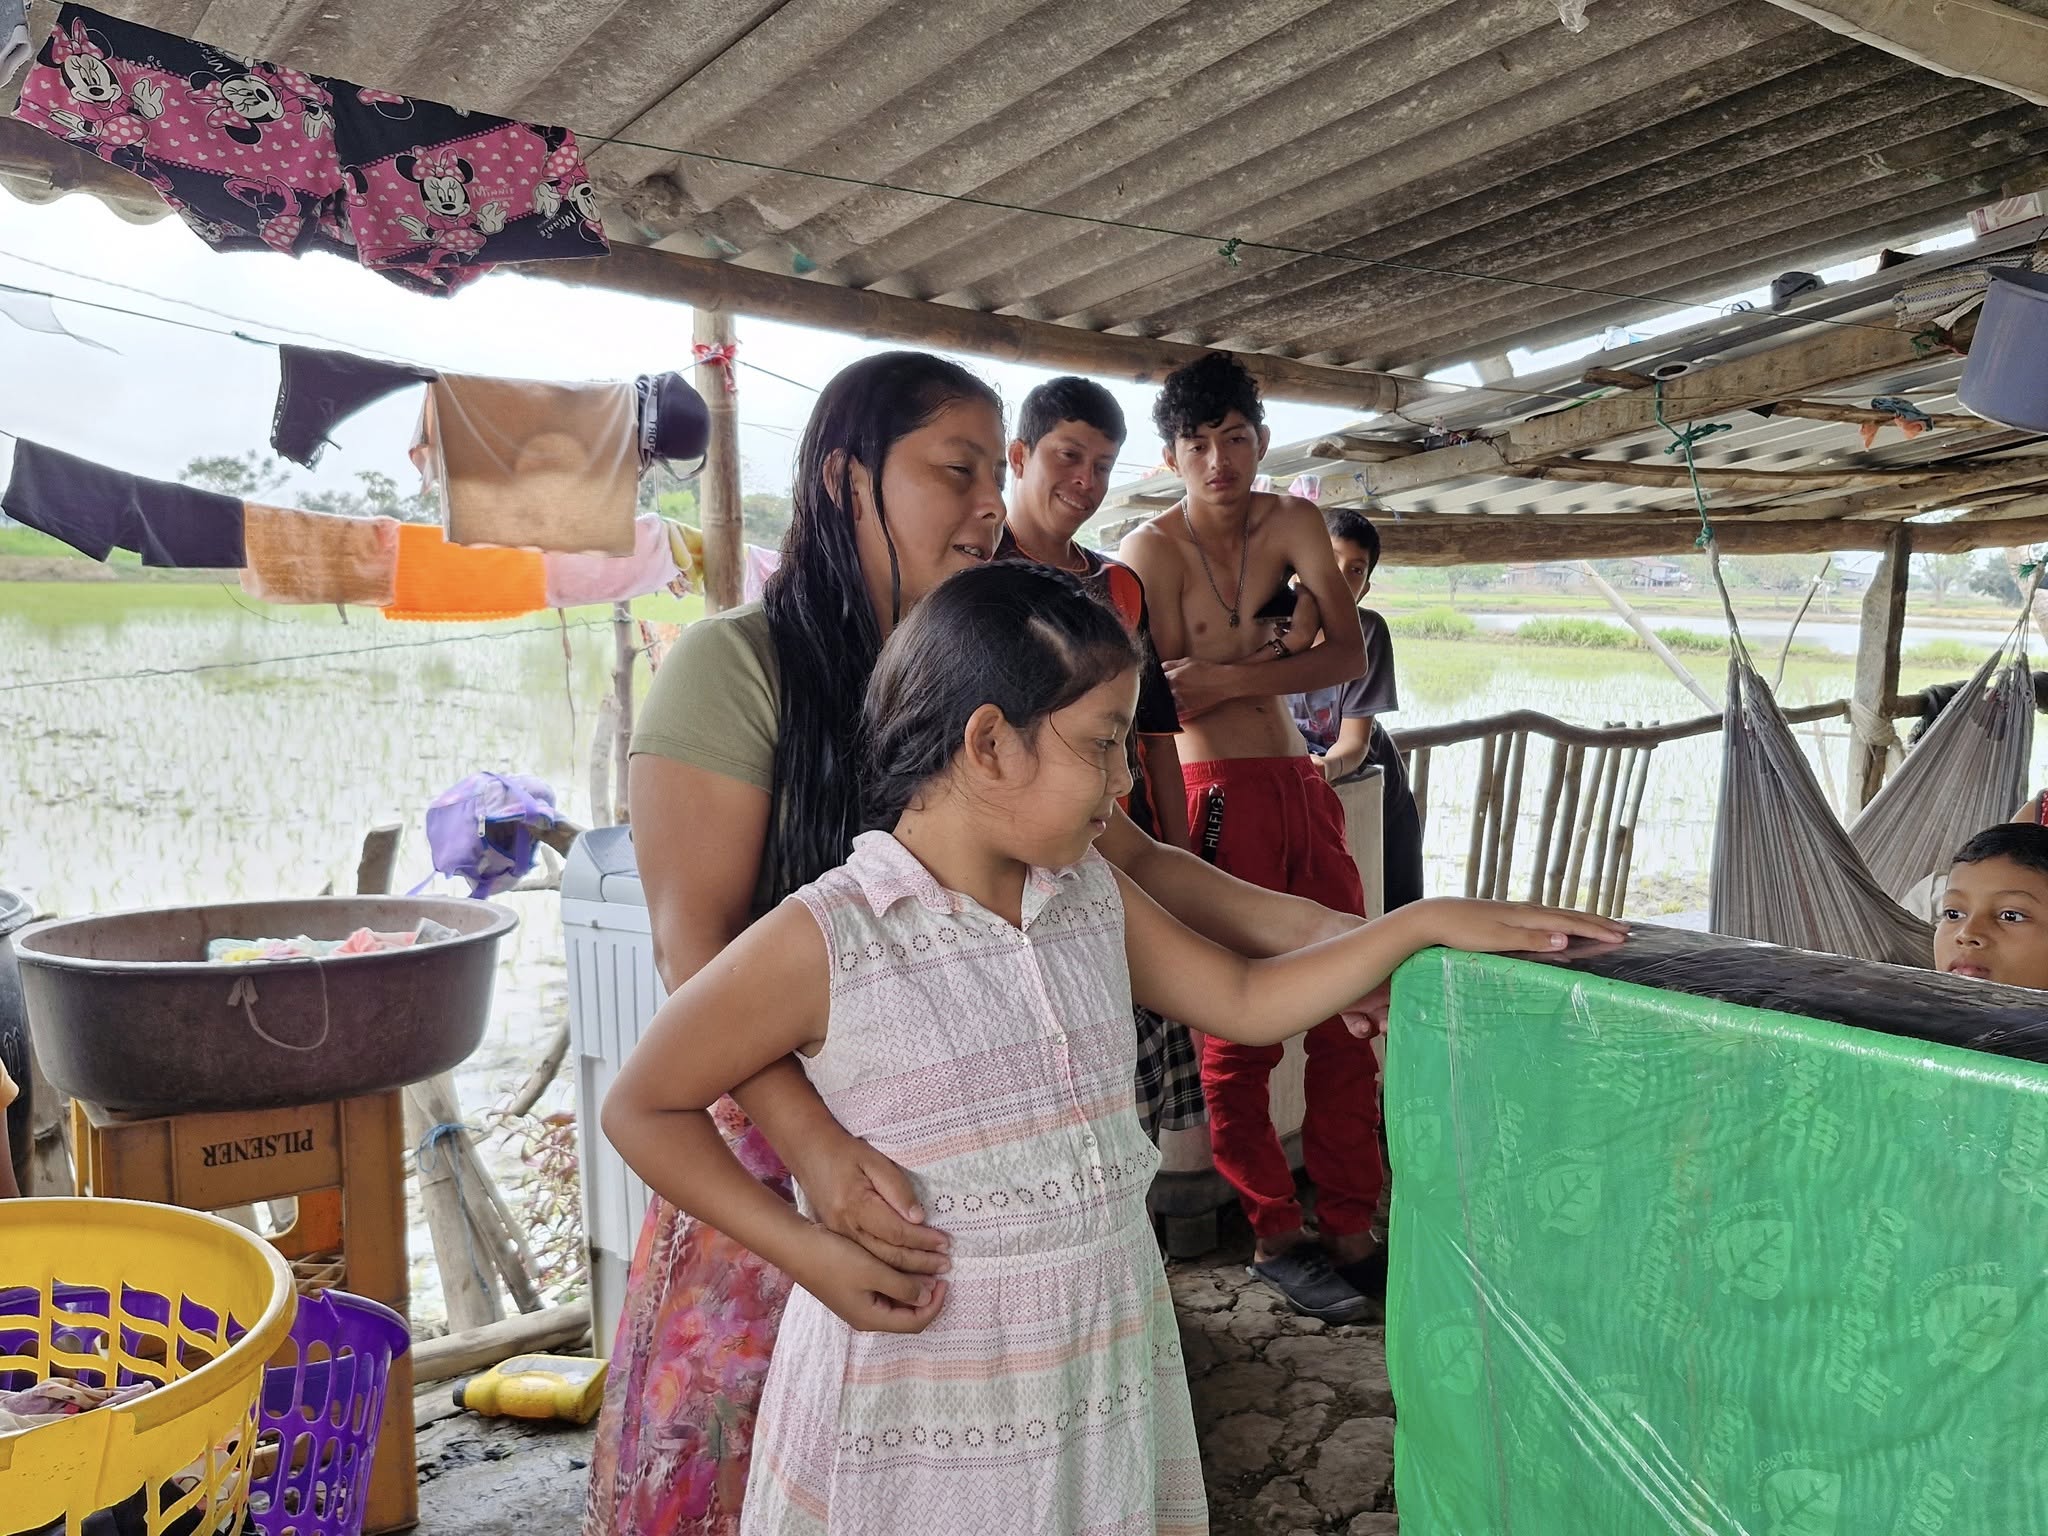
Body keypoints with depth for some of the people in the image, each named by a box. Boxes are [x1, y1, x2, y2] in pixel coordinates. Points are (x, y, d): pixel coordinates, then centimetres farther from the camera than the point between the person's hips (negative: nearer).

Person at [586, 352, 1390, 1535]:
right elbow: (696, 947, -16)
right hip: (782, 1143, -4)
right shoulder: (738, 665, -10)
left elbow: (1126, 858, 2)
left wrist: (1312, 930, -12)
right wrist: (818, 1147, -29)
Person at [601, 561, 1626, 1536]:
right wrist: (810, 1253, -15)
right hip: (920, 1386, -5)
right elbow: (642, 1110, -7)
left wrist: (1425, 922, 6)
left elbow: (1245, 1002, 13)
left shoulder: (1092, 898, 3)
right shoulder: (825, 939, -16)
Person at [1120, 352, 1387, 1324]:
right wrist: (1268, 642, -9)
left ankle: (1351, 1231, 16)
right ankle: (1276, 1238, 13)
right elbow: (1168, 701, -9)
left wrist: (1228, 677, -15)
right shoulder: (1151, 549, -5)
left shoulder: (1291, 522, 9)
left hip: (1301, 785, 6)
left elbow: (1349, 655, -4)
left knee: (1348, 1013, 6)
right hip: (1218, 794, -5)